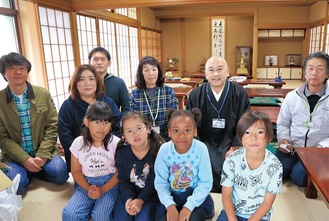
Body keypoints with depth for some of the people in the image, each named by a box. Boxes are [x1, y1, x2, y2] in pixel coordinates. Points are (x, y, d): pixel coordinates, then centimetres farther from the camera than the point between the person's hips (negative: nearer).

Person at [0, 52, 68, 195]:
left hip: (43, 152, 1)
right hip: (14, 156, -1)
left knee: (60, 173, -20)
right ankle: (28, 174, 11)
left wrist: (42, 155, -13)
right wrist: (24, 159, -16)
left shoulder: (43, 94, 0)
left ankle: (34, 171, 11)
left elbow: (52, 126, -2)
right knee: (16, 184, -24)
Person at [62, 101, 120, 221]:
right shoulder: (78, 143, -5)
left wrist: (103, 189, -18)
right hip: (86, 183, 2)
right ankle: (91, 205, 5)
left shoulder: (116, 143, -11)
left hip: (109, 183, -2)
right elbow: (76, 171, 3)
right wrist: (88, 189, -13)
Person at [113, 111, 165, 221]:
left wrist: (141, 199, -24)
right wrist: (128, 198, -20)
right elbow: (123, 180, -3)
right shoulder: (122, 152, -6)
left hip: (151, 195, -2)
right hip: (128, 194, 3)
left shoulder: (158, 150, -16)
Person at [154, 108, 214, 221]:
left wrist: (189, 206, -22)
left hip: (197, 196, -1)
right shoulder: (164, 150, -14)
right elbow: (160, 182, -8)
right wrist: (170, 205, -22)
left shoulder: (201, 149, -18)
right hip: (172, 196, 2)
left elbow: (206, 183, -14)